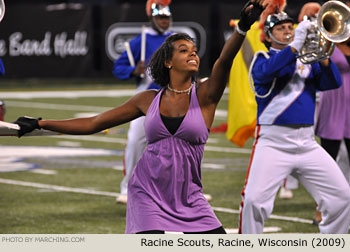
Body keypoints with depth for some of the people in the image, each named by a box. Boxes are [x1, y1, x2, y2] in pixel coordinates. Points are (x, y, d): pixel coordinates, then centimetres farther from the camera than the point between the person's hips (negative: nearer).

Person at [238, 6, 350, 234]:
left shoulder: (306, 61, 17)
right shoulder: (263, 59, 5)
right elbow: (266, 71, -20)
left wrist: (322, 57, -13)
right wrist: (295, 45, -26)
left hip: (307, 143, 4)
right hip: (273, 142, -4)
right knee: (254, 200, -19)